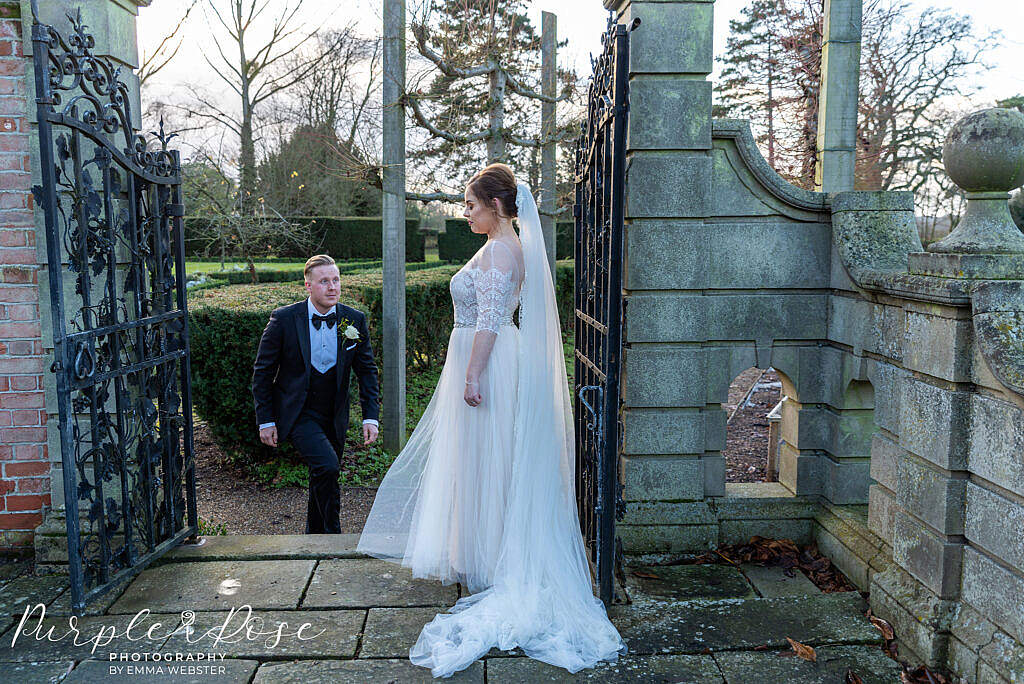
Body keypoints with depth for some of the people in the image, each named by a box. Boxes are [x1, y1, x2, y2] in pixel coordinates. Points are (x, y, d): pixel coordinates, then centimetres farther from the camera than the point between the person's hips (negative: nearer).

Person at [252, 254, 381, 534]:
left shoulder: (355, 320, -6)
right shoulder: (284, 318, -13)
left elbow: (367, 370, 3)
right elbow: (262, 371, -4)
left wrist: (371, 416, -5)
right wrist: (265, 420, -5)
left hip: (334, 416, 4)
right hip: (296, 413, -4)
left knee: (324, 479, 15)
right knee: (326, 466, -23)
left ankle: (314, 537, 38)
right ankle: (332, 535, -4)